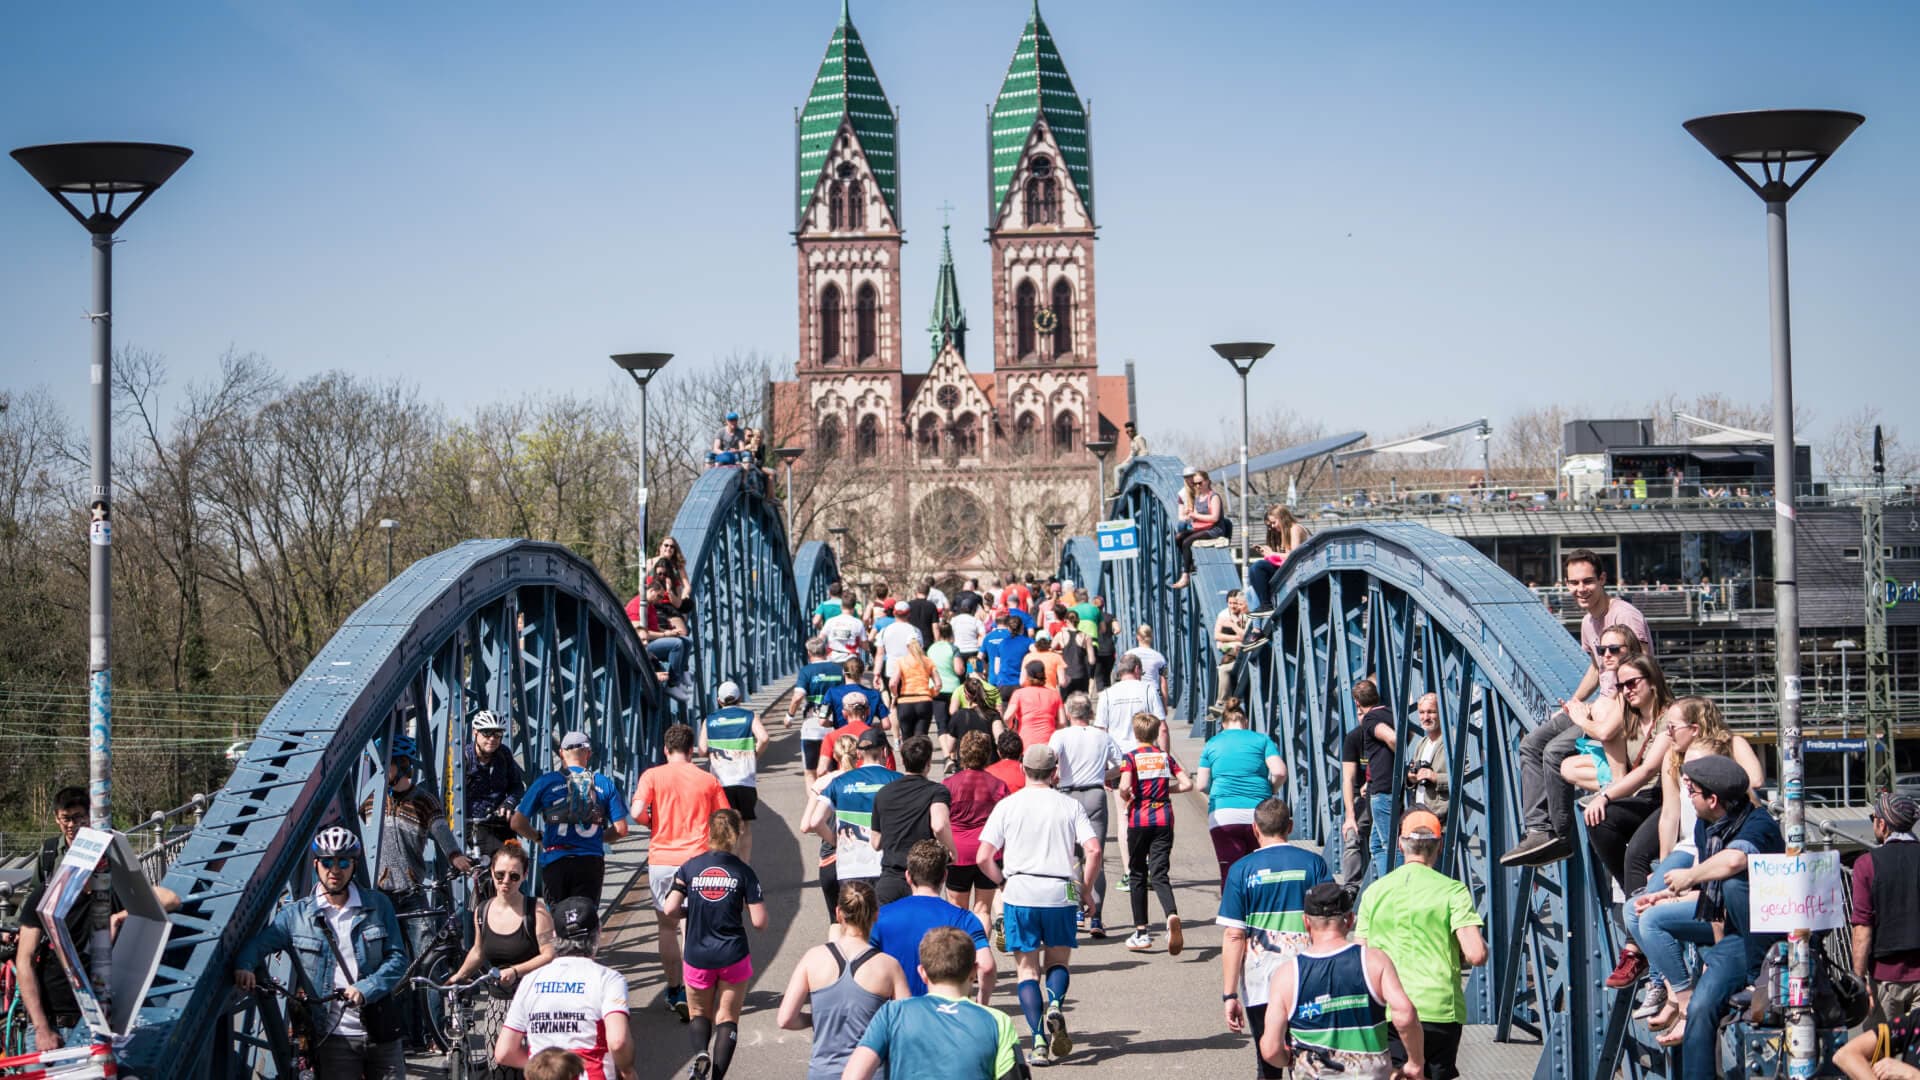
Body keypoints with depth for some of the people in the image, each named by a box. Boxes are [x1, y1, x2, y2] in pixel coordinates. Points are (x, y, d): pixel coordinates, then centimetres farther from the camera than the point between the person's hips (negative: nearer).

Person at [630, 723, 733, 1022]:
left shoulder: (652, 776, 0)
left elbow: (637, 812, -12)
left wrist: (652, 823, 8)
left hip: (661, 860, 0)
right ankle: (692, 990, -11)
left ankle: (674, 989, 15)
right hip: (697, 859, 0)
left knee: (667, 927, 13)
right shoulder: (708, 780, 4)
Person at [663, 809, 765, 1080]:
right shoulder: (743, 871, -7)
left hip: (697, 957, 1)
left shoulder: (689, 867, -4)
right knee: (727, 1019, 11)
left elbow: (670, 910, -9)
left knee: (699, 1013, 20)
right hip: (733, 956, -1)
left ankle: (701, 1053, -9)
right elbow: (759, 922, -9)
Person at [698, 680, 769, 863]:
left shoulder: (710, 721, 7)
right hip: (746, 780, 0)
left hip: (721, 781, 0)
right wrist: (755, 754, 4)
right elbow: (763, 738, -12)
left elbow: (702, 751, -1)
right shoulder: (749, 717, 5)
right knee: (746, 826, 13)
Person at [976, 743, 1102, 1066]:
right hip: (1060, 894, 1)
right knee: (1057, 961, 17)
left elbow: (983, 858, -4)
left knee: (1027, 969, 8)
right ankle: (1055, 1005, -14)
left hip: (1020, 894, 0)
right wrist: (1086, 890, 6)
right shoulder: (1070, 806, 3)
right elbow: (1093, 850, -7)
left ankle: (1039, 1039, -5)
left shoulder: (1007, 806, 2)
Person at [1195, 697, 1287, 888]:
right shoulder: (1261, 740, 8)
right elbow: (1279, 772, -4)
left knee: (1230, 874, -4)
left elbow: (1201, 785, 7)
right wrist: (1270, 792, 13)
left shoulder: (1212, 745, 11)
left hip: (1223, 816, 0)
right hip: (1258, 813, 0)